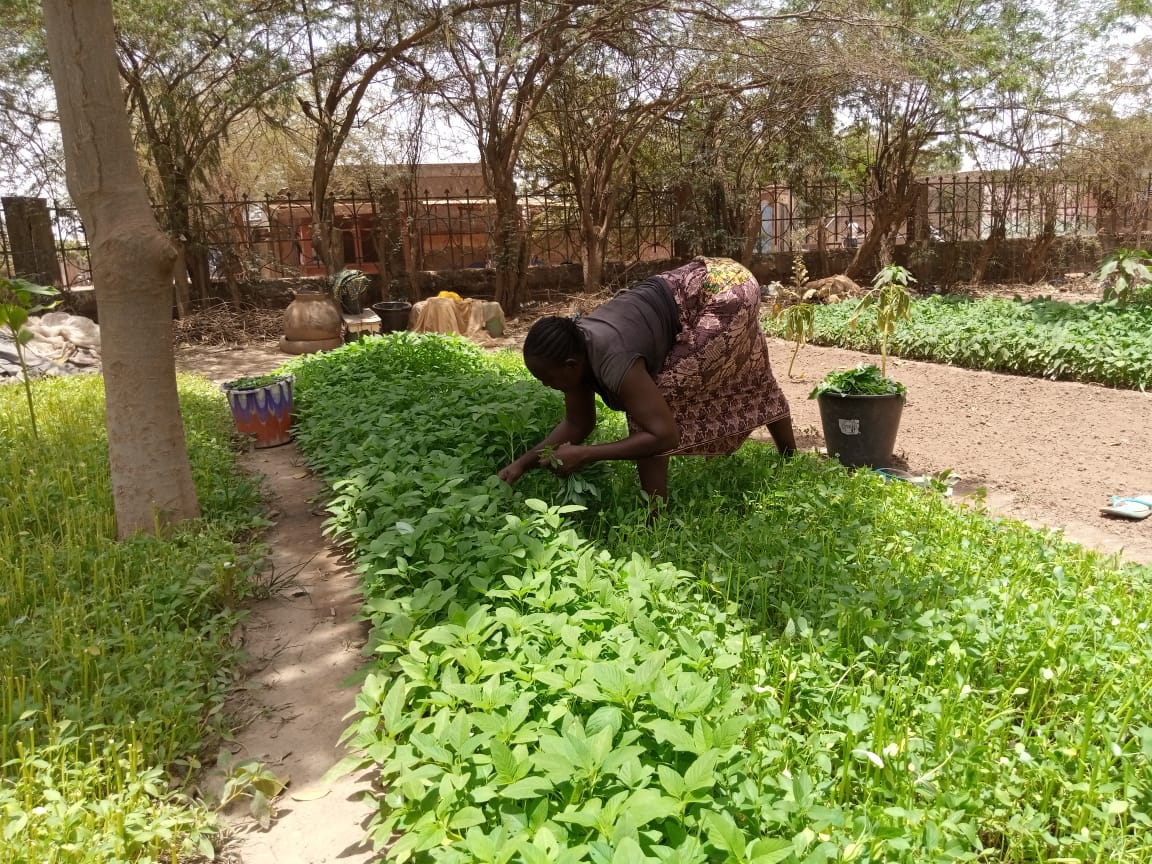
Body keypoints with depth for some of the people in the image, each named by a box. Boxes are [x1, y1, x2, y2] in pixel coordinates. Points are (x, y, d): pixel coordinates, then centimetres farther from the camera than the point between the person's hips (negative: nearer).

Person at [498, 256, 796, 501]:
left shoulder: (612, 359, -32)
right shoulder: (575, 349, -8)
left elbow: (665, 436, -30)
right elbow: (577, 424, 4)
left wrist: (584, 455, -29)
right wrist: (523, 462, -5)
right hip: (704, 286, 10)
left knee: (656, 398, -15)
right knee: (750, 380, 29)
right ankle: (792, 462, 55)